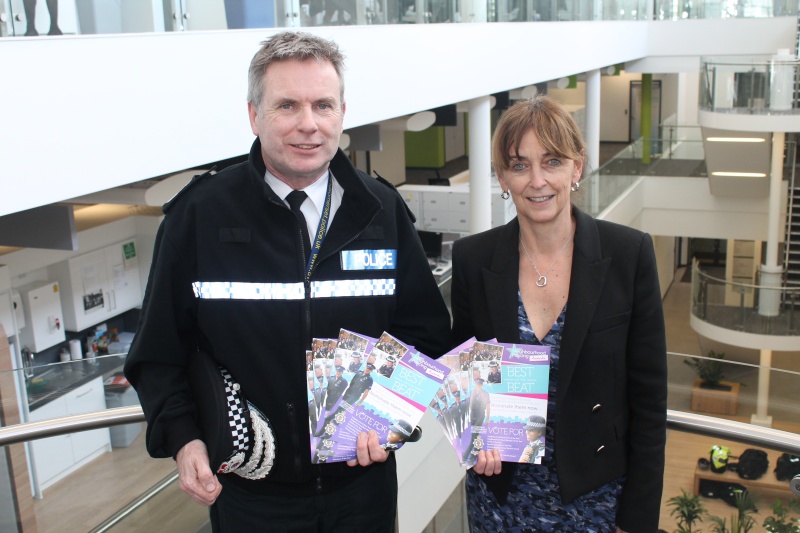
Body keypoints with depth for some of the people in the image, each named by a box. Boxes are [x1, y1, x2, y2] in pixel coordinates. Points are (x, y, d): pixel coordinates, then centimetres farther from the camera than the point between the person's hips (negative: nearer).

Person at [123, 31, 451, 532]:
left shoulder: (381, 210, -4)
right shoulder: (199, 214, -10)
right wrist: (182, 437, -13)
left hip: (364, 479, 2)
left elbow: (427, 330, 2)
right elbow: (159, 349, -1)